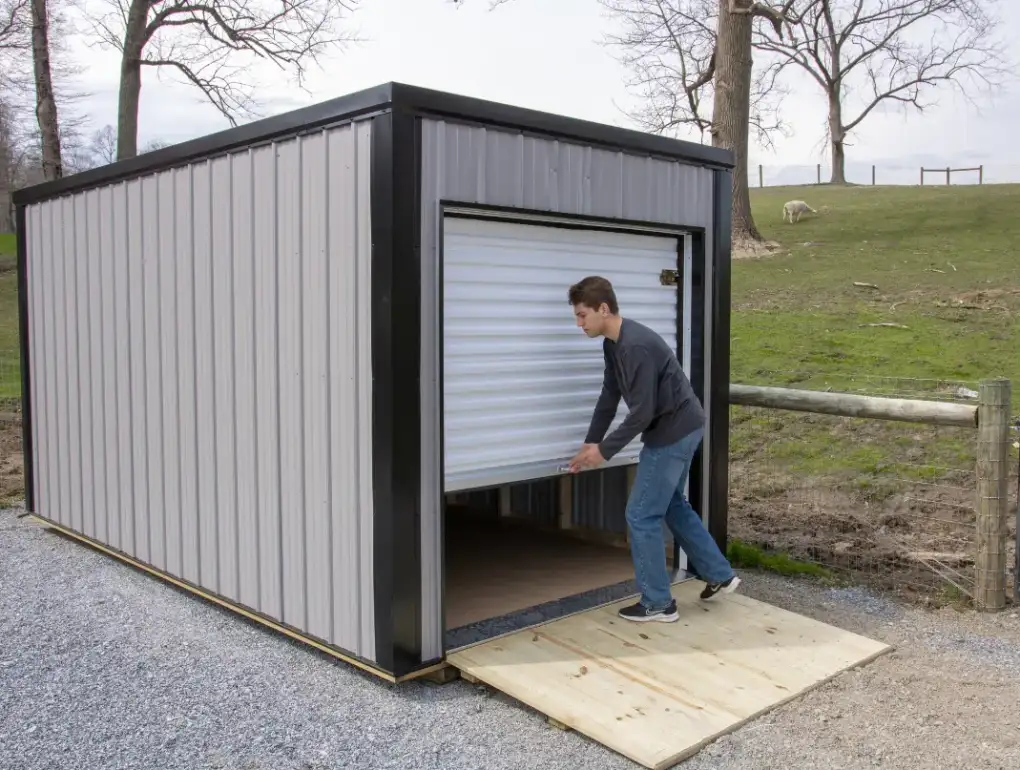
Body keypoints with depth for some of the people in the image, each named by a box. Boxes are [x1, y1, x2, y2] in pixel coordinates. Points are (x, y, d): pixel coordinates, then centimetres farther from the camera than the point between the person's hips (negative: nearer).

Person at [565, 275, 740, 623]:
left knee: (641, 515, -2)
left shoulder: (637, 346, -27)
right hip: (680, 429, 10)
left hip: (674, 432, -10)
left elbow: (642, 412, -26)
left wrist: (604, 450, -17)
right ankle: (720, 575, 35)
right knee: (672, 504, 24)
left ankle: (658, 603, 10)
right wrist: (590, 444, 10)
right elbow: (609, 397, 13)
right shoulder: (613, 345, 5)